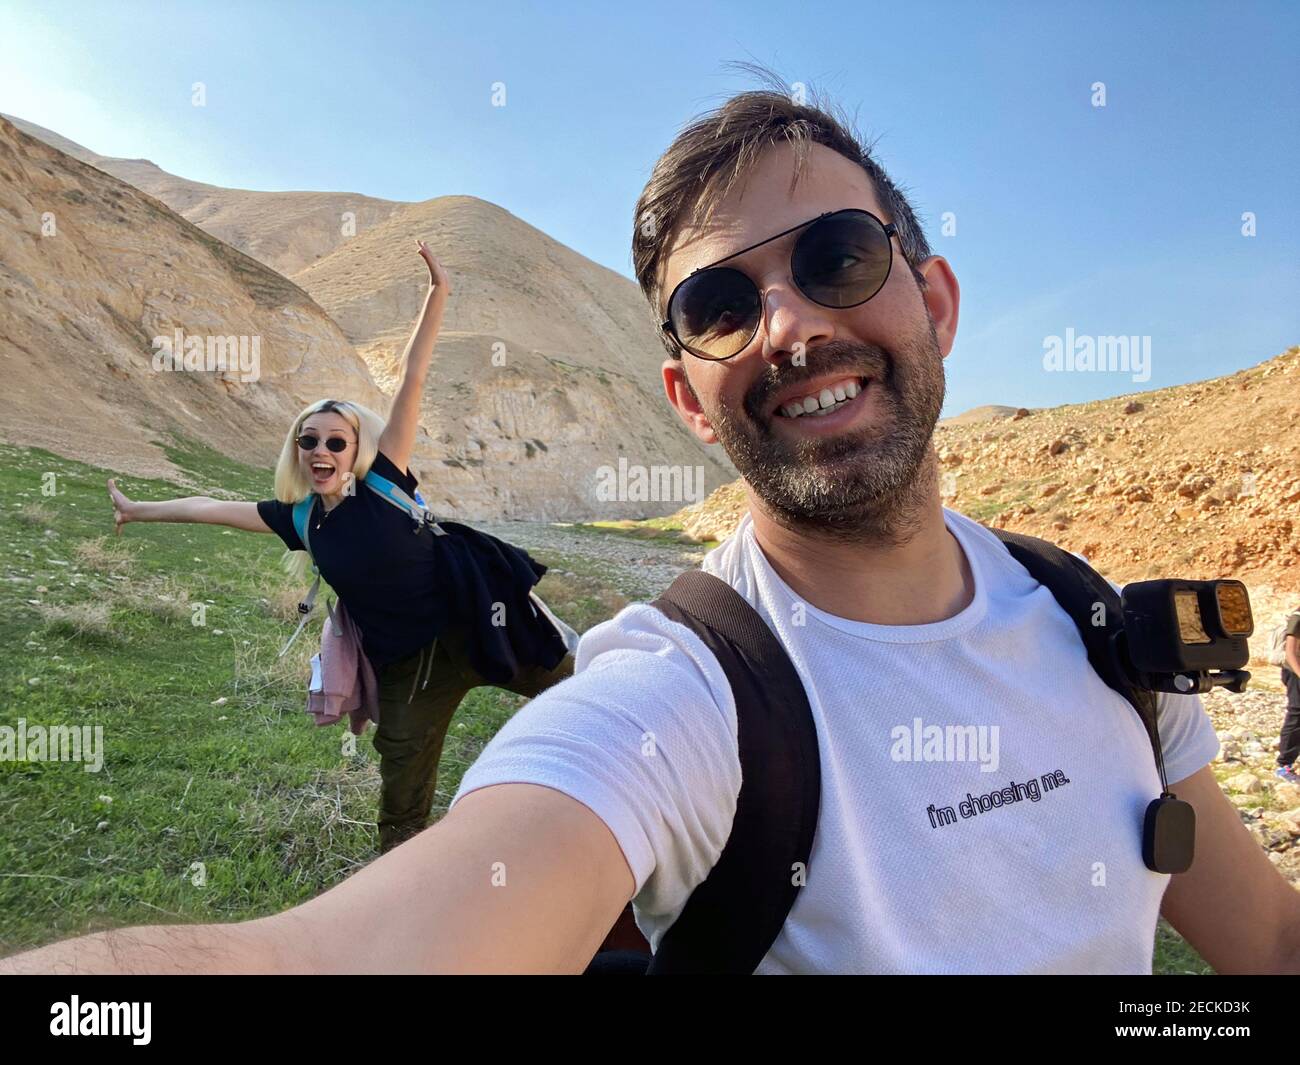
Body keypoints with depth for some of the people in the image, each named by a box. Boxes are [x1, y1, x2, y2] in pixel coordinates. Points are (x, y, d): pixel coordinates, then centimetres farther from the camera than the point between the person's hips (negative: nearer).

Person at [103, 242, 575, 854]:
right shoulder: (300, 521, 2)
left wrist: (437, 294, -21)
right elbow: (211, 508, 15)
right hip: (408, 664, 4)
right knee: (401, 805, 14)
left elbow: (412, 382, -16)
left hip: (474, 626, -4)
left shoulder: (385, 482, -10)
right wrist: (137, 510, 27)